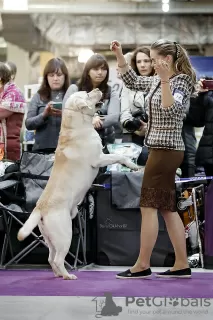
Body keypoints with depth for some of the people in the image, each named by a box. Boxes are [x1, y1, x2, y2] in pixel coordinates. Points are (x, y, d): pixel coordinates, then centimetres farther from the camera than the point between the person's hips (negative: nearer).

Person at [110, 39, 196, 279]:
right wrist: (119, 56, 15)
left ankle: (142, 265, 0)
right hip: (162, 150, 9)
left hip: (166, 150, -9)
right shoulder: (156, 81, 12)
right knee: (167, 208, 9)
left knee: (149, 207, -5)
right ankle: (182, 264, 11)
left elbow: (171, 110, -31)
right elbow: (132, 82, 26)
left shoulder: (181, 82, -13)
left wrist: (165, 79, -39)